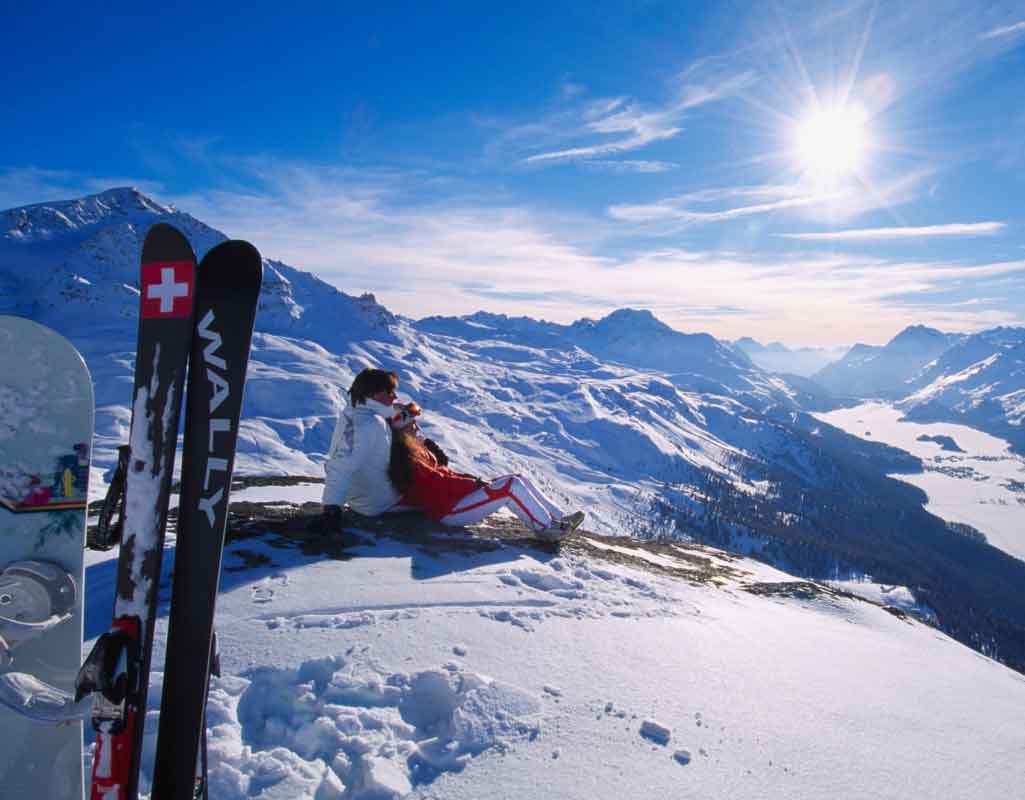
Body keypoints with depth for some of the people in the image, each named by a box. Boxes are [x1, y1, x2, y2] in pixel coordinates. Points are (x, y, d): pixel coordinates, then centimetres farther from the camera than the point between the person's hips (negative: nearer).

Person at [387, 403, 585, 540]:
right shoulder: (403, 458, -13)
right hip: (448, 509, -11)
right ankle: (546, 527, -9)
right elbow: (436, 482, -18)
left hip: (459, 494, 11)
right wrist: (472, 483, -13)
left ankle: (559, 517, 0)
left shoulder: (415, 448, 20)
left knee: (520, 480, 2)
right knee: (511, 486, -20)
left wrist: (470, 479, 5)